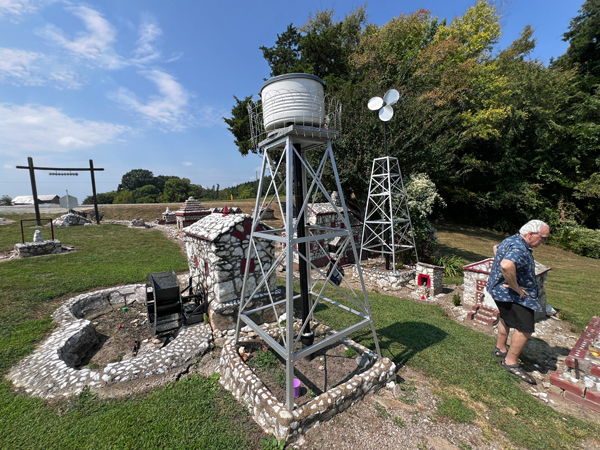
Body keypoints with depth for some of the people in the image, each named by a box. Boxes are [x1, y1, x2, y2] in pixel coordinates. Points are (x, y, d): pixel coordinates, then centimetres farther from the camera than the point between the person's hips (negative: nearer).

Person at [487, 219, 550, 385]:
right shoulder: (519, 249, -27)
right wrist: (516, 287, -31)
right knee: (525, 328, -6)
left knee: (506, 318, 26)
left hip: (501, 290, 11)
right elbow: (506, 265, -47)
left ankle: (500, 348, 43)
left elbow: (496, 247, 27)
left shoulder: (512, 240, 6)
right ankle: (511, 362, 8)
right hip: (512, 295, -11)